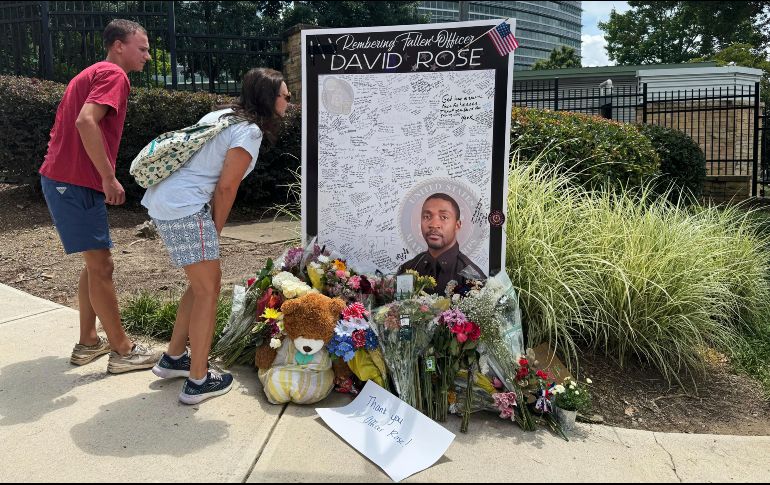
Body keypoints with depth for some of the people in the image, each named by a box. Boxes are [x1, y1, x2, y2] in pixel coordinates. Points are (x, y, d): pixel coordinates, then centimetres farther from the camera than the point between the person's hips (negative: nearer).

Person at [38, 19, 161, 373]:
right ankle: (123, 351, 5)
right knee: (101, 267, -4)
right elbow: (86, 122, -26)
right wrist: (109, 178, -22)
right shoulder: (113, 74, -9)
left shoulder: (91, 74, 22)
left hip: (62, 180, 10)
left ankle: (88, 342, 24)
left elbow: (65, 127, 24)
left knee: (96, 264, 16)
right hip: (77, 185, -10)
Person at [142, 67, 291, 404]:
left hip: (162, 198, 10)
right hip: (184, 208, -10)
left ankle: (173, 358, 30)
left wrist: (210, 231, 20)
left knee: (203, 282, 19)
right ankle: (198, 382, 8)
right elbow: (226, 187, -12)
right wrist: (215, 230, 1)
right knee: (208, 289, 0)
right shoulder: (250, 131, -10)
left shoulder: (223, 114, 18)